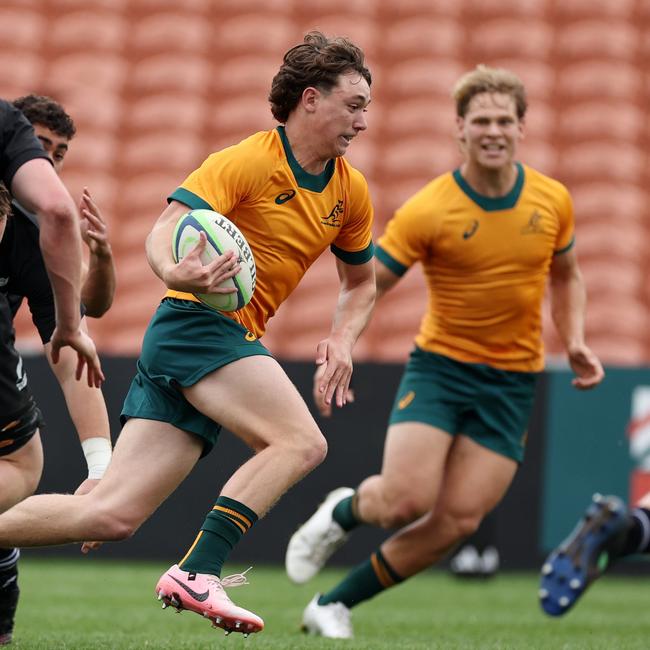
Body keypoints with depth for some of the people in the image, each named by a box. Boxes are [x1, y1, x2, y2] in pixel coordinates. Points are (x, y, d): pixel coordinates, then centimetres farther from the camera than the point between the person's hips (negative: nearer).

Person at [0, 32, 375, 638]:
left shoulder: (350, 191, 13)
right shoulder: (249, 161, -9)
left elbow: (361, 281, 27)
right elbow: (164, 231, -18)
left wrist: (342, 338, 6)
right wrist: (174, 272, -41)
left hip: (236, 341, 7)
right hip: (196, 322, -7)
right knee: (301, 442, -25)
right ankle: (197, 572, -27)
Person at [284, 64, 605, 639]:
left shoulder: (553, 201, 0)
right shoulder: (428, 211, -13)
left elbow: (566, 276, 18)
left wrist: (575, 343, 2)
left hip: (512, 381, 3)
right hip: (440, 366, -3)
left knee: (457, 521, -7)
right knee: (406, 500, -19)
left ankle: (335, 604, 9)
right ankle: (343, 512, 19)